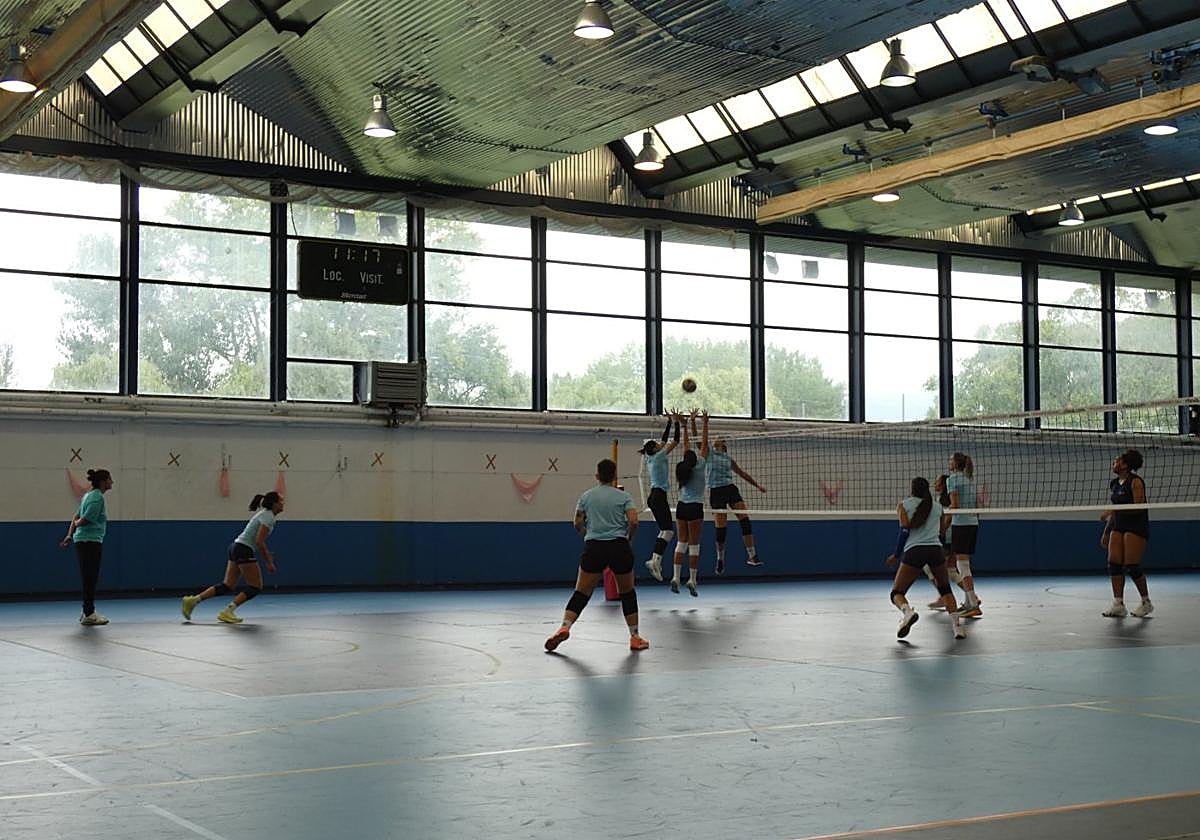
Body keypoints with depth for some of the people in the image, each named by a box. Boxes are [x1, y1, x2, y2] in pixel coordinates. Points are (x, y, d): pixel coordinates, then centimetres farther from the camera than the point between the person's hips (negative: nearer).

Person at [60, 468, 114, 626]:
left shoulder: (89, 495, 16)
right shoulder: (98, 498, -15)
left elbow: (76, 517, 18)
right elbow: (85, 520, -18)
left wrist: (70, 535, 16)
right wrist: (77, 523, 3)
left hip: (83, 541, 10)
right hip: (91, 542, -10)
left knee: (89, 579, 15)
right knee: (90, 579, -5)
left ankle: (88, 611, 21)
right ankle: (88, 614, -2)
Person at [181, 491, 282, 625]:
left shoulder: (264, 513, 17)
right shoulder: (268, 517, -14)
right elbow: (259, 542, -21)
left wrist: (266, 554, 22)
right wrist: (268, 562, -15)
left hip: (236, 546, 10)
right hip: (244, 550, -10)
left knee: (227, 586, 9)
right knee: (256, 587, -4)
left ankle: (193, 600, 7)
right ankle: (227, 612, -8)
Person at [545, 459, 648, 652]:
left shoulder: (586, 496, 9)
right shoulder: (624, 496, 3)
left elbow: (578, 524, 7)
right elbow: (633, 522, -8)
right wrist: (628, 538, 10)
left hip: (593, 547, 1)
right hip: (619, 547, -1)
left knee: (581, 593, 5)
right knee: (627, 592, 14)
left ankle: (565, 626, -16)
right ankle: (635, 637, 14)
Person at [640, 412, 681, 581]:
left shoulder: (651, 457, 11)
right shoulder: (658, 456, -11)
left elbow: (664, 440, 21)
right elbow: (675, 441, -9)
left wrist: (669, 422, 23)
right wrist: (676, 422, -2)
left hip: (653, 496, 10)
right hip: (659, 496, -10)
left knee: (664, 530, 14)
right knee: (668, 531, -12)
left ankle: (654, 560, 9)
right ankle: (655, 560, -22)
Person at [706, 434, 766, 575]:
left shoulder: (728, 457, 18)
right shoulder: (708, 453, 9)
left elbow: (741, 472, 24)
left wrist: (757, 485, 22)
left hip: (730, 488, 3)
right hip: (716, 491, -3)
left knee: (745, 520, -11)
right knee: (720, 528, -5)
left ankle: (751, 555, -8)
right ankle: (720, 560, 13)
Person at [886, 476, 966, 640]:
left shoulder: (903, 506, 10)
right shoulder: (937, 507, 20)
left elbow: (905, 530, -2)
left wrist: (896, 555, 4)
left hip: (913, 551, -3)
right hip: (936, 549, 3)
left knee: (897, 593, 6)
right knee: (945, 589, 24)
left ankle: (907, 611, -28)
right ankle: (957, 622, 2)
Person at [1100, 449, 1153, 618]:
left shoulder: (1135, 481, -12)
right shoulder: (1113, 484, 13)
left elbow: (1138, 507, -19)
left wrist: (1113, 511, -24)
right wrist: (1106, 532, 19)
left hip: (1136, 527, -8)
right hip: (1118, 526, 8)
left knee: (1132, 566, -9)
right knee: (1114, 564, -3)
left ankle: (1146, 603, 9)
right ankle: (1118, 605, 0)